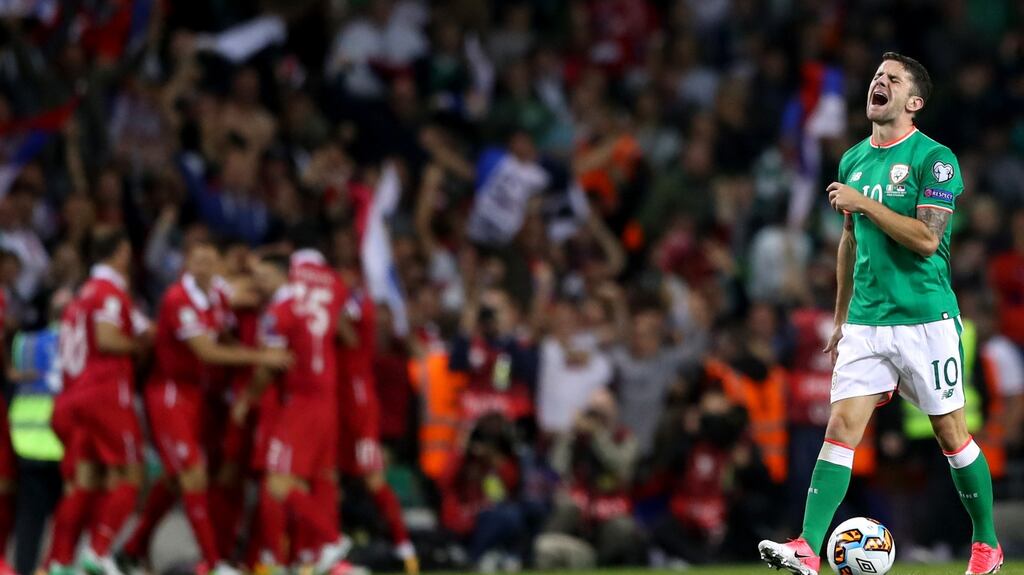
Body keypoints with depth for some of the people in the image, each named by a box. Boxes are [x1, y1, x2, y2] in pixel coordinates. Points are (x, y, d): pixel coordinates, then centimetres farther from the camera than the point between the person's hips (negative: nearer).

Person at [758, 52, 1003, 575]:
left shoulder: (933, 159, -8)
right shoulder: (853, 160, 13)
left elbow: (927, 238, -18)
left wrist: (863, 203, -18)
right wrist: (841, 319, 24)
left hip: (925, 320, -5)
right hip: (866, 322, 5)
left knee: (951, 434, 4)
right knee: (841, 428, -7)